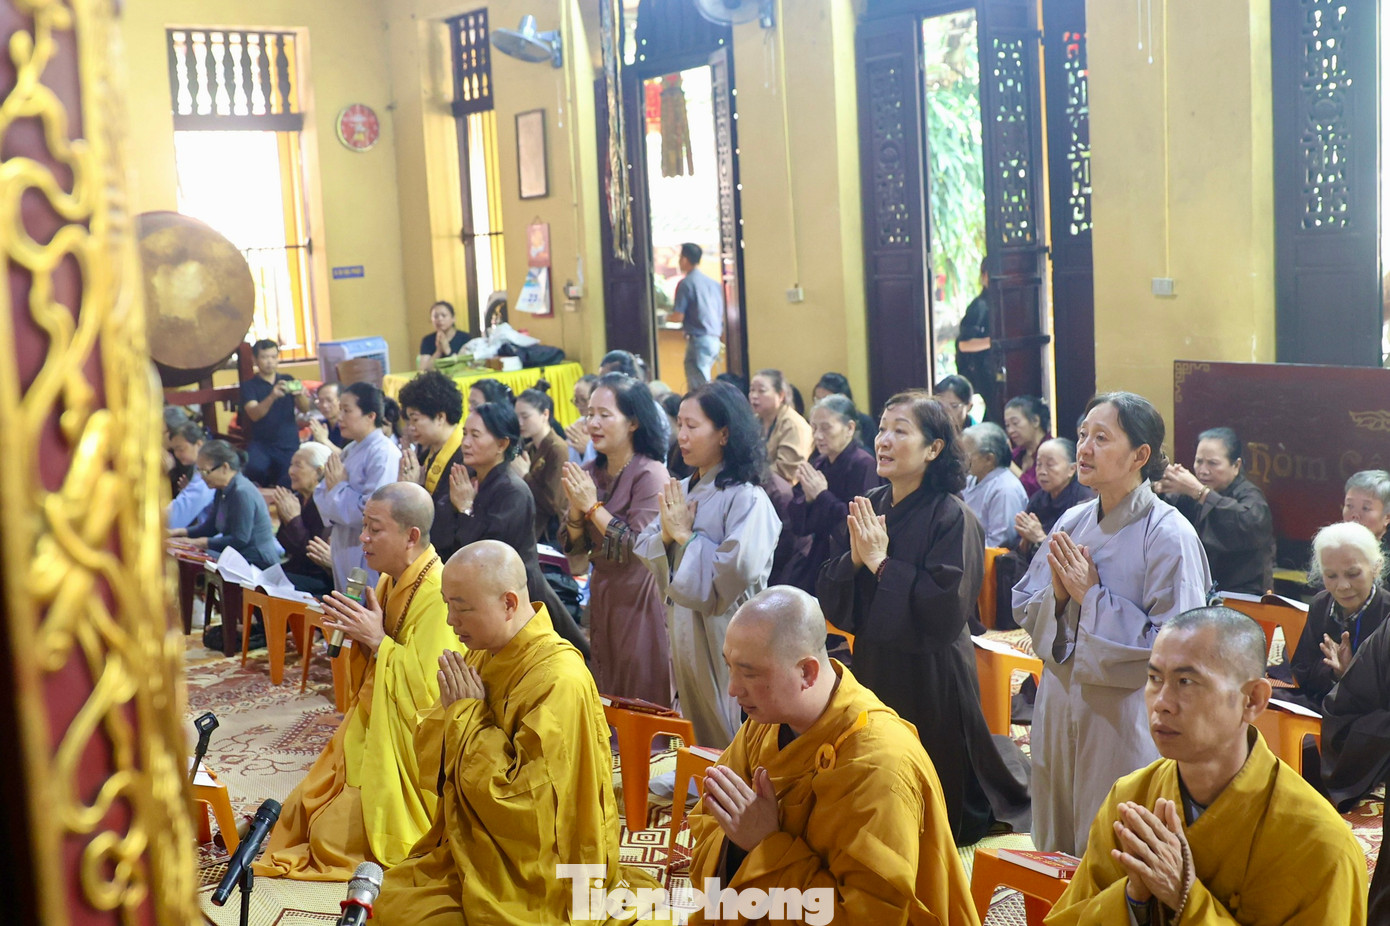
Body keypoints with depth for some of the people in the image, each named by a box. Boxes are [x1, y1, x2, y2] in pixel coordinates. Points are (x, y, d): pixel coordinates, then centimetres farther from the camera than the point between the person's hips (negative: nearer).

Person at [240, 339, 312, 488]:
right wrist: (272, 397, -34)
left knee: (290, 484, -19)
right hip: (261, 444, -2)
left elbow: (305, 409, 0)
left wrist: (300, 395, -24)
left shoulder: (288, 380, 12)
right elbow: (254, 414, -15)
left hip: (290, 445, 2)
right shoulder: (249, 386, 3)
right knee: (254, 469, -32)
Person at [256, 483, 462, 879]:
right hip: (371, 734, 9)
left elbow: (428, 690, -28)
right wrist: (355, 633, -5)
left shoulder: (438, 596, -24)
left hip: (406, 751, -9)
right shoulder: (390, 582, 5)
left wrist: (377, 640, -24)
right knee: (296, 815, 10)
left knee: (332, 836, -11)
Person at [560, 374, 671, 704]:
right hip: (602, 598, 7)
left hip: (641, 600, -7)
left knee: (643, 706, 2)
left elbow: (638, 548, -21)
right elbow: (573, 549, 7)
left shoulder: (650, 474, -14)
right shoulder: (589, 473, 5)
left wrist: (593, 506, -17)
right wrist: (576, 508, -11)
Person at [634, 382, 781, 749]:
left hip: (724, 633, -7)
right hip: (683, 631, 7)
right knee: (696, 735, 17)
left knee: (728, 741, 2)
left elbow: (737, 569, -25)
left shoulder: (747, 498, -15)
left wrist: (686, 536, -14)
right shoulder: (681, 491, 8)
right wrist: (666, 535, -11)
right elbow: (644, 553, 10)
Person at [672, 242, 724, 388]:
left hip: (698, 339, -8)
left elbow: (678, 317, -11)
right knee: (705, 383, 15)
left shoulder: (686, 284, -8)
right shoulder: (714, 283, 13)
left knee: (698, 387, -7)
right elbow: (722, 314, 17)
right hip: (715, 340, 8)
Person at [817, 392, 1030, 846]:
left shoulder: (952, 517, -14)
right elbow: (829, 600, 4)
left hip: (930, 677, -6)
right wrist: (854, 558, -15)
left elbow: (946, 609, -23)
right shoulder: (865, 509, 3)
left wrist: (882, 564, -20)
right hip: (872, 667, 6)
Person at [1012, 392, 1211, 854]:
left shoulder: (1169, 535, -13)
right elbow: (1024, 612, 10)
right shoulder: (1072, 523, 5)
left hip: (1124, 717, -6)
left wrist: (1092, 597, -17)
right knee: (1056, 854, 18)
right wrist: (1057, 595, -11)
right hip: (1060, 710, 6)